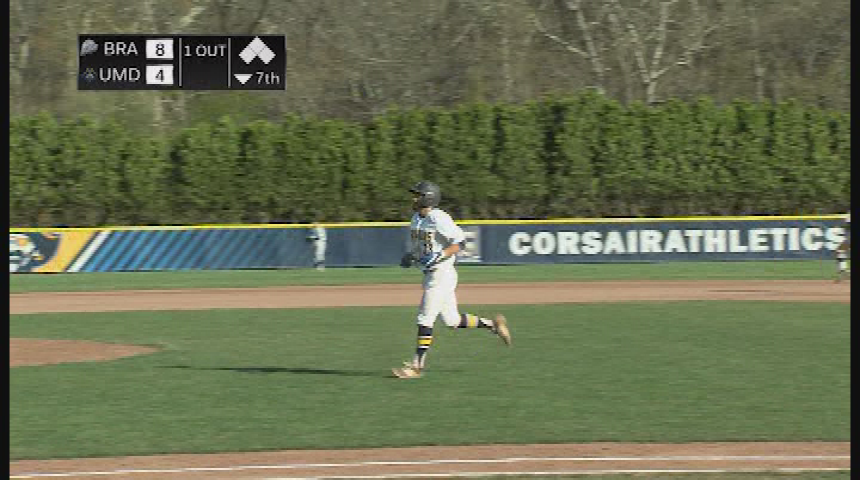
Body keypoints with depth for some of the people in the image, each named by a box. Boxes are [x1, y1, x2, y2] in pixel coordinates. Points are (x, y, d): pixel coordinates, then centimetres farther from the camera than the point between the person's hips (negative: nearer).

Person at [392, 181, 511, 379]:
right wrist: (409, 256, 5)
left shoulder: (439, 219, -16)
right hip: (430, 275, 9)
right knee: (452, 321, 14)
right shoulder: (416, 218, 11)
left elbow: (460, 242, -18)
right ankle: (492, 324, 28)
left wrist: (438, 257, -26)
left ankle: (417, 365, -5)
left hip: (442, 274, -9)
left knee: (425, 319, -9)